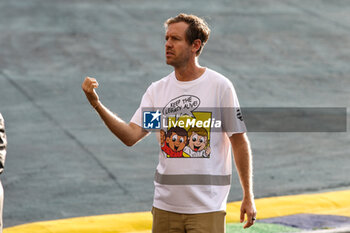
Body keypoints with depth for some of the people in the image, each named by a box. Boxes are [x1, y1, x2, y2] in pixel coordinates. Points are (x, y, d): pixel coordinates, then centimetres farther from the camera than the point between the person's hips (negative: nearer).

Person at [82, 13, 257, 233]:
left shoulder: (220, 86, -4)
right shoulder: (157, 90, 7)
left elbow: (240, 141, -2)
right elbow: (131, 136, -3)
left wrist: (248, 196, -3)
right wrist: (97, 104, -14)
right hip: (165, 206, 4)